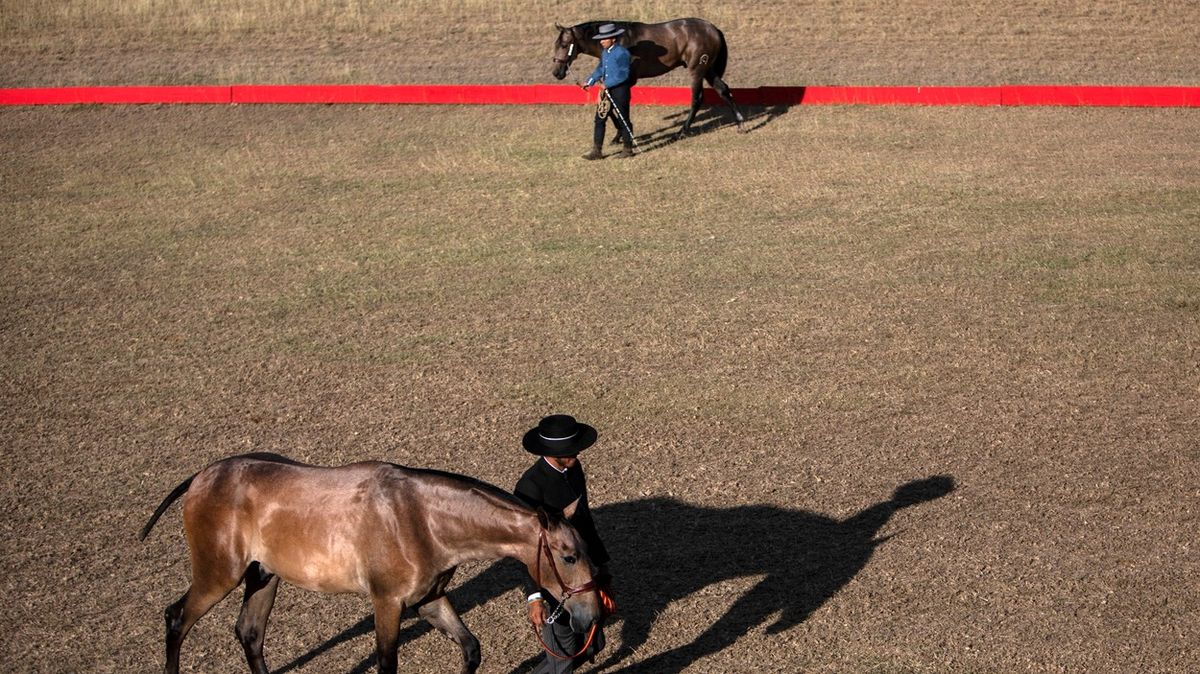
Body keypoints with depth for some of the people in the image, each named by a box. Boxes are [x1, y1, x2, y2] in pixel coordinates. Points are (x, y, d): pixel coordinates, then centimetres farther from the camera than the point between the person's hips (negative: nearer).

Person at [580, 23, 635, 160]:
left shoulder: (622, 53, -16)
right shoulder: (605, 52, 9)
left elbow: (623, 74, -20)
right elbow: (600, 69, 18)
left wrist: (607, 84, -22)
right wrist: (589, 81, 6)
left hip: (619, 90, -8)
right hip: (606, 90, 8)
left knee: (623, 120, 4)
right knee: (600, 120, 4)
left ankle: (628, 149, 17)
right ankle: (596, 151, 5)